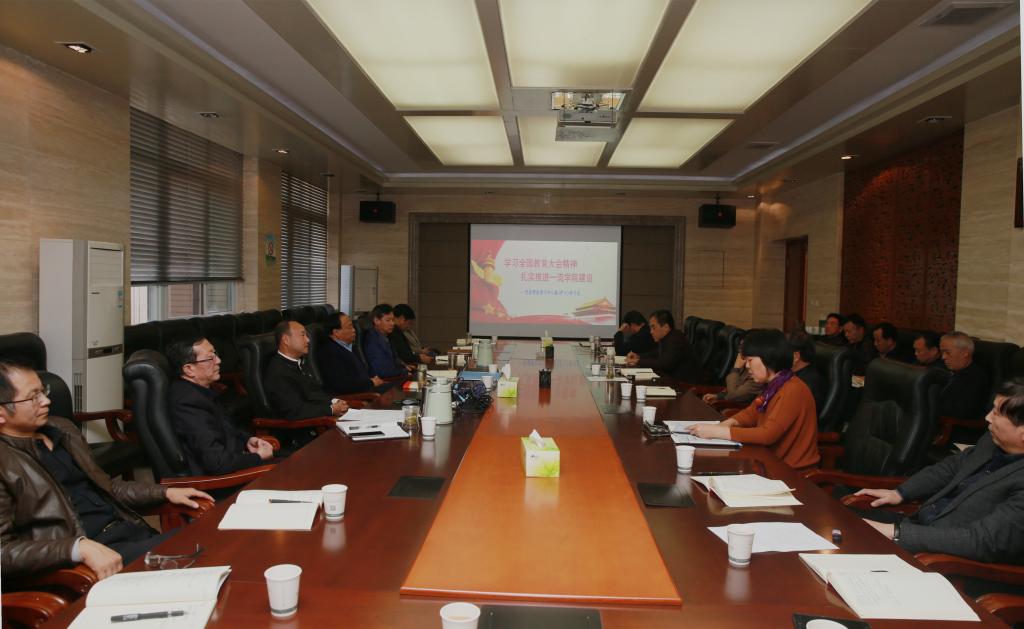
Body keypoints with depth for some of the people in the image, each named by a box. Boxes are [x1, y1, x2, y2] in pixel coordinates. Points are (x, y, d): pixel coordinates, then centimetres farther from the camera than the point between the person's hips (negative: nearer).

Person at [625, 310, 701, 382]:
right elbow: (657, 353, 24)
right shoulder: (666, 338, 7)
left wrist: (639, 362, -20)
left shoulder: (676, 340, -21)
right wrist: (638, 356, 7)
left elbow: (664, 364, -29)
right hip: (673, 380, 8)